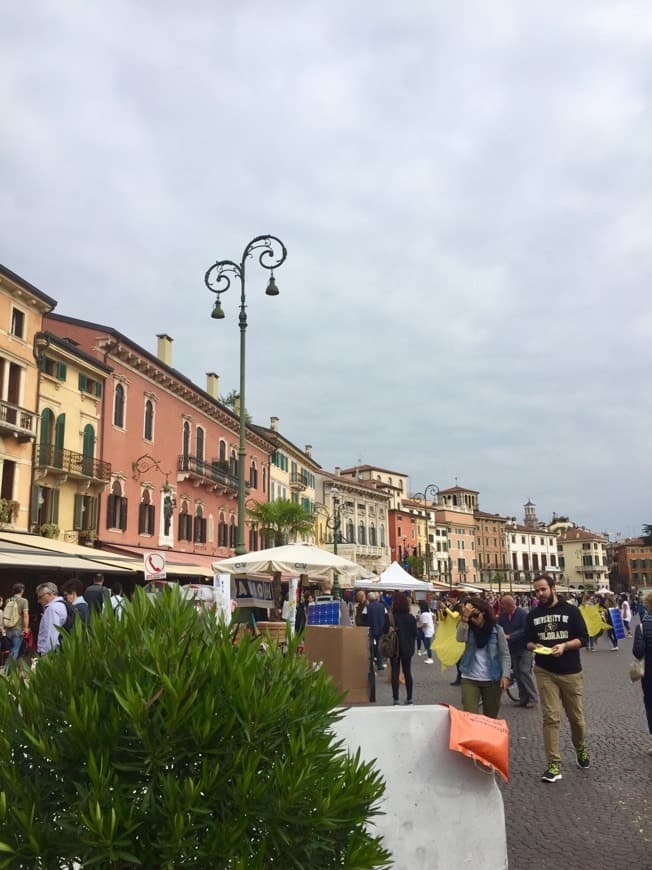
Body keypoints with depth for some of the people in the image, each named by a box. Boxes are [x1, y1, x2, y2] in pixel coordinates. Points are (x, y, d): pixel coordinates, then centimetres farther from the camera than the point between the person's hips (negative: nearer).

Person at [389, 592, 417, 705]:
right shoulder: (411, 618, -2)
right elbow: (415, 634, 5)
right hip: (408, 649, 4)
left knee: (395, 673, 3)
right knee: (407, 673, 12)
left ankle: (396, 699, 2)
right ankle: (409, 698, 14)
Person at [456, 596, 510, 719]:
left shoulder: (496, 630, -2)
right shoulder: (468, 629, 1)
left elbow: (505, 654, -1)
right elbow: (460, 638, -21)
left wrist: (505, 675, -12)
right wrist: (465, 618, -31)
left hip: (492, 680, 0)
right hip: (469, 679, 0)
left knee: (491, 718, 12)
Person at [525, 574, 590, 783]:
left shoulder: (571, 611, -2)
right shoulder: (533, 615, 6)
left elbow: (583, 639, -3)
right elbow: (527, 641, 13)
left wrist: (565, 645, -19)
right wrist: (534, 646, -10)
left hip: (570, 672, -1)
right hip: (544, 672, 1)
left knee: (576, 716, 11)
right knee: (550, 718, -5)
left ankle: (580, 749, 40)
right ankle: (554, 765, -1)